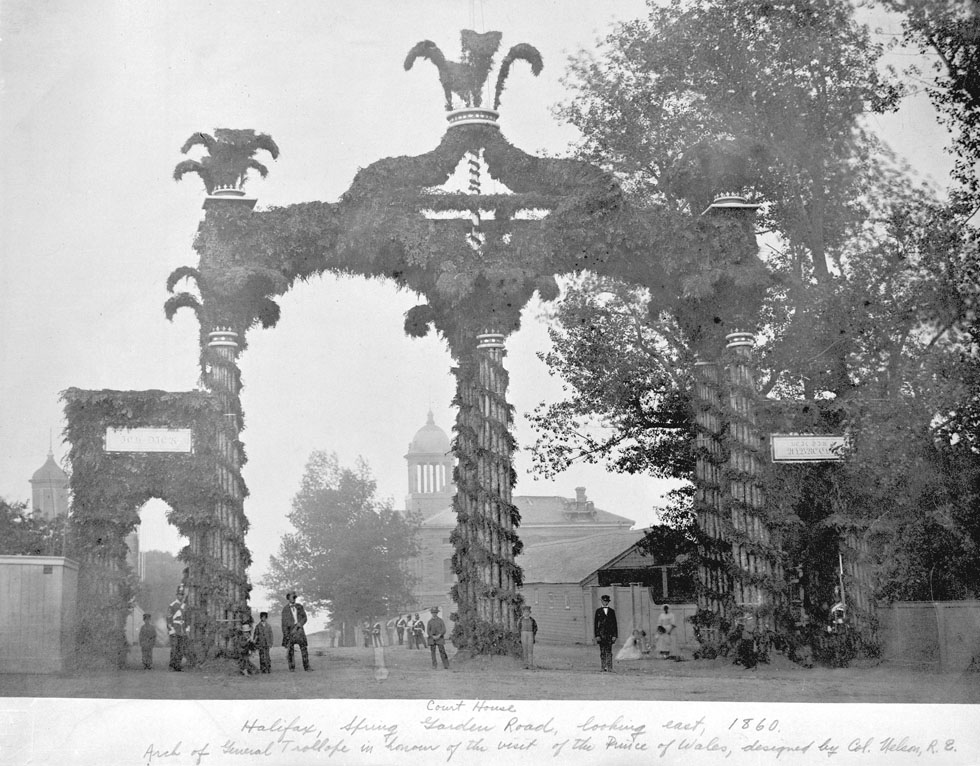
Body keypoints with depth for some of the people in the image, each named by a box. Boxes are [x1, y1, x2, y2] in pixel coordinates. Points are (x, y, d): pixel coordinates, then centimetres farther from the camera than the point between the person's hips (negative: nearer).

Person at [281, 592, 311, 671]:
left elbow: (304, 618, 9)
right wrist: (285, 634, -6)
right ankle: (291, 667, 7)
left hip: (299, 629, 2)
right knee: (290, 650, -1)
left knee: (304, 648, -4)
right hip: (290, 630, -2)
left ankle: (307, 667, -3)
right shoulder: (285, 609, 1)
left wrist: (299, 624, -9)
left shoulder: (299, 607, 10)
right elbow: (284, 623, 0)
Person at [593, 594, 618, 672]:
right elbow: (595, 624, 4)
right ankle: (604, 668, 3)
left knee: (609, 651, -4)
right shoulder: (598, 611, 6)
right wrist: (597, 635, -5)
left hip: (609, 634, 0)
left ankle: (609, 668, -6)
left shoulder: (612, 611, 9)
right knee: (602, 652, 0)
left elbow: (615, 624, 8)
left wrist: (615, 635, -1)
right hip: (601, 633, 0)